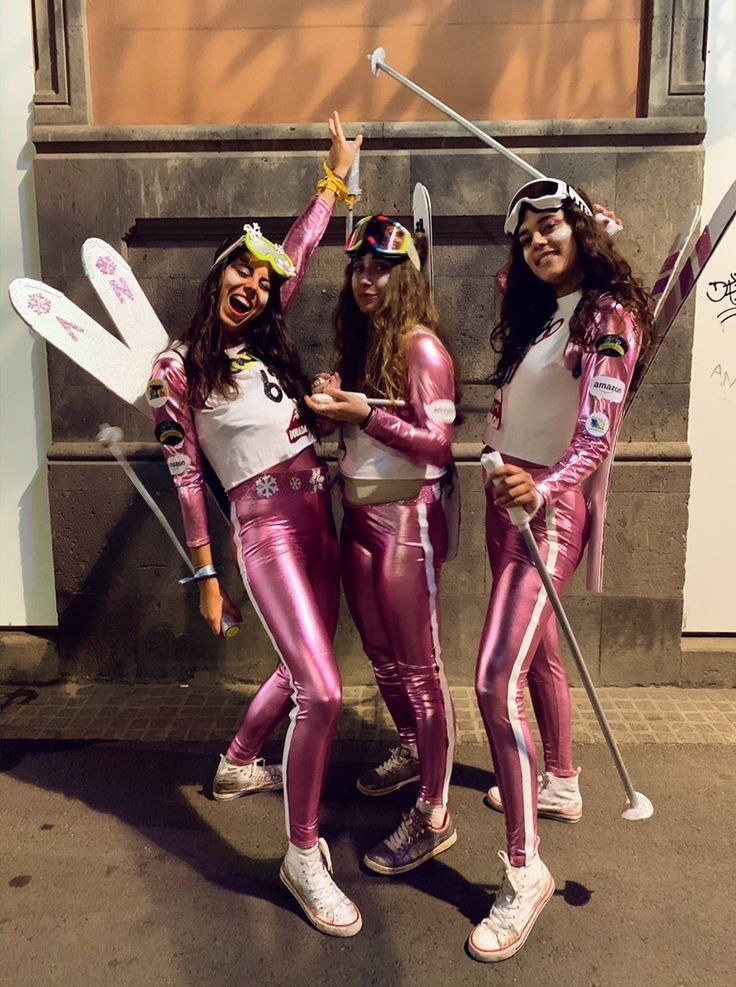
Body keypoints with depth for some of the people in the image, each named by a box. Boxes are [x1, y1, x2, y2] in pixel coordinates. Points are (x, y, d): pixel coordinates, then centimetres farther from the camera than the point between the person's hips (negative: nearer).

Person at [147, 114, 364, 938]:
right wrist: (206, 575, -3)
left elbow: (301, 251, 23)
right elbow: (184, 477, -4)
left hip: (317, 519, 7)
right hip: (264, 529, -7)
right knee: (322, 692, -14)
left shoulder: (266, 340, 11)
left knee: (303, 670, 19)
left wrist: (336, 176, 30)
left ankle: (237, 766, 45)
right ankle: (303, 855, 6)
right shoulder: (177, 369, -4)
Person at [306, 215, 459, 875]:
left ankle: (435, 816, 12)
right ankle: (411, 752, 43)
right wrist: (333, 404, -3)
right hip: (359, 515, 8)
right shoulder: (358, 343, 12)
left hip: (406, 517, -8)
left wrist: (364, 413, -21)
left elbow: (439, 444, -15)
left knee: (419, 665, -1)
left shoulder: (422, 348, -10)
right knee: (382, 654, 19)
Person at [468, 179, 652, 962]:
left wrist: (544, 487, -37)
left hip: (550, 506, -9)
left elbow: (597, 432, -24)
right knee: (537, 650, 20)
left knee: (496, 679, -15)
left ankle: (525, 871, -3)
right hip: (506, 494, 9)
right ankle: (559, 784, 41)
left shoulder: (609, 315, -11)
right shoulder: (534, 313, 14)